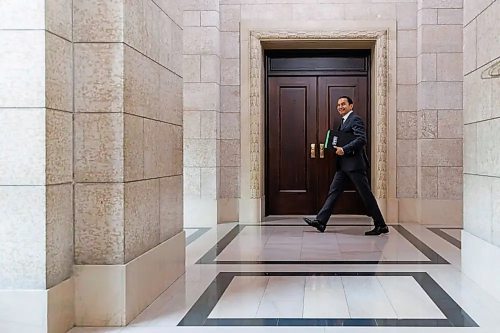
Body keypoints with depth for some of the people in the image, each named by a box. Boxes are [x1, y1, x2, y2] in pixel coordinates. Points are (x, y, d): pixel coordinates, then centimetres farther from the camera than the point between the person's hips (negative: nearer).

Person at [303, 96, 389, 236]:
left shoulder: (356, 119, -9)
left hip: (354, 164, -9)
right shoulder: (344, 121, 20)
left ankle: (381, 225, 5)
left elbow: (362, 139, -21)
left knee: (366, 194, -3)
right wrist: (337, 148, 6)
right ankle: (320, 221, 6)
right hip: (343, 165, 9)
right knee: (333, 191, 5)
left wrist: (344, 149, -26)